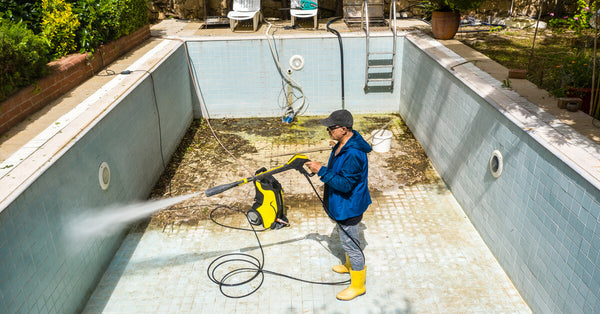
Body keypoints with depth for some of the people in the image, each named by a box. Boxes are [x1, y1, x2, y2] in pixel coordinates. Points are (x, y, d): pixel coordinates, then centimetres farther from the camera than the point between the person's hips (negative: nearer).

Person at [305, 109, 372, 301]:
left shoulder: (353, 154, -34)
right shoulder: (343, 144, -1)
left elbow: (345, 184, -33)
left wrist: (322, 171, -32)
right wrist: (322, 169, 7)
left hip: (349, 206, -10)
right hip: (342, 204, 10)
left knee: (350, 243, 6)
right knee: (346, 239, 30)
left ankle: (358, 285, 24)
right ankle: (351, 265, 54)